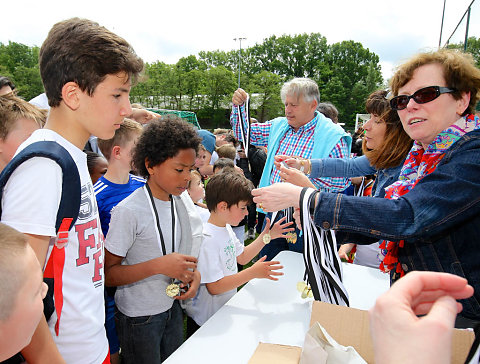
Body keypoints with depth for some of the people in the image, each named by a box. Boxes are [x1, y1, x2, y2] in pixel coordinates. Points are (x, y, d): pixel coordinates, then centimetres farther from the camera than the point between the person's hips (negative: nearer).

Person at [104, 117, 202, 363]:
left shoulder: (184, 201, -2)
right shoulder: (128, 211, -22)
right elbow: (108, 274, -18)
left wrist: (194, 273, -9)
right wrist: (158, 266, -30)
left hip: (172, 307, 6)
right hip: (138, 318, -6)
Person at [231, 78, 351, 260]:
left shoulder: (332, 136, -12)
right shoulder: (278, 126, 6)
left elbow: (343, 180, -18)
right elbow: (244, 133, 11)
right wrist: (238, 106, -4)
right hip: (273, 216, 5)